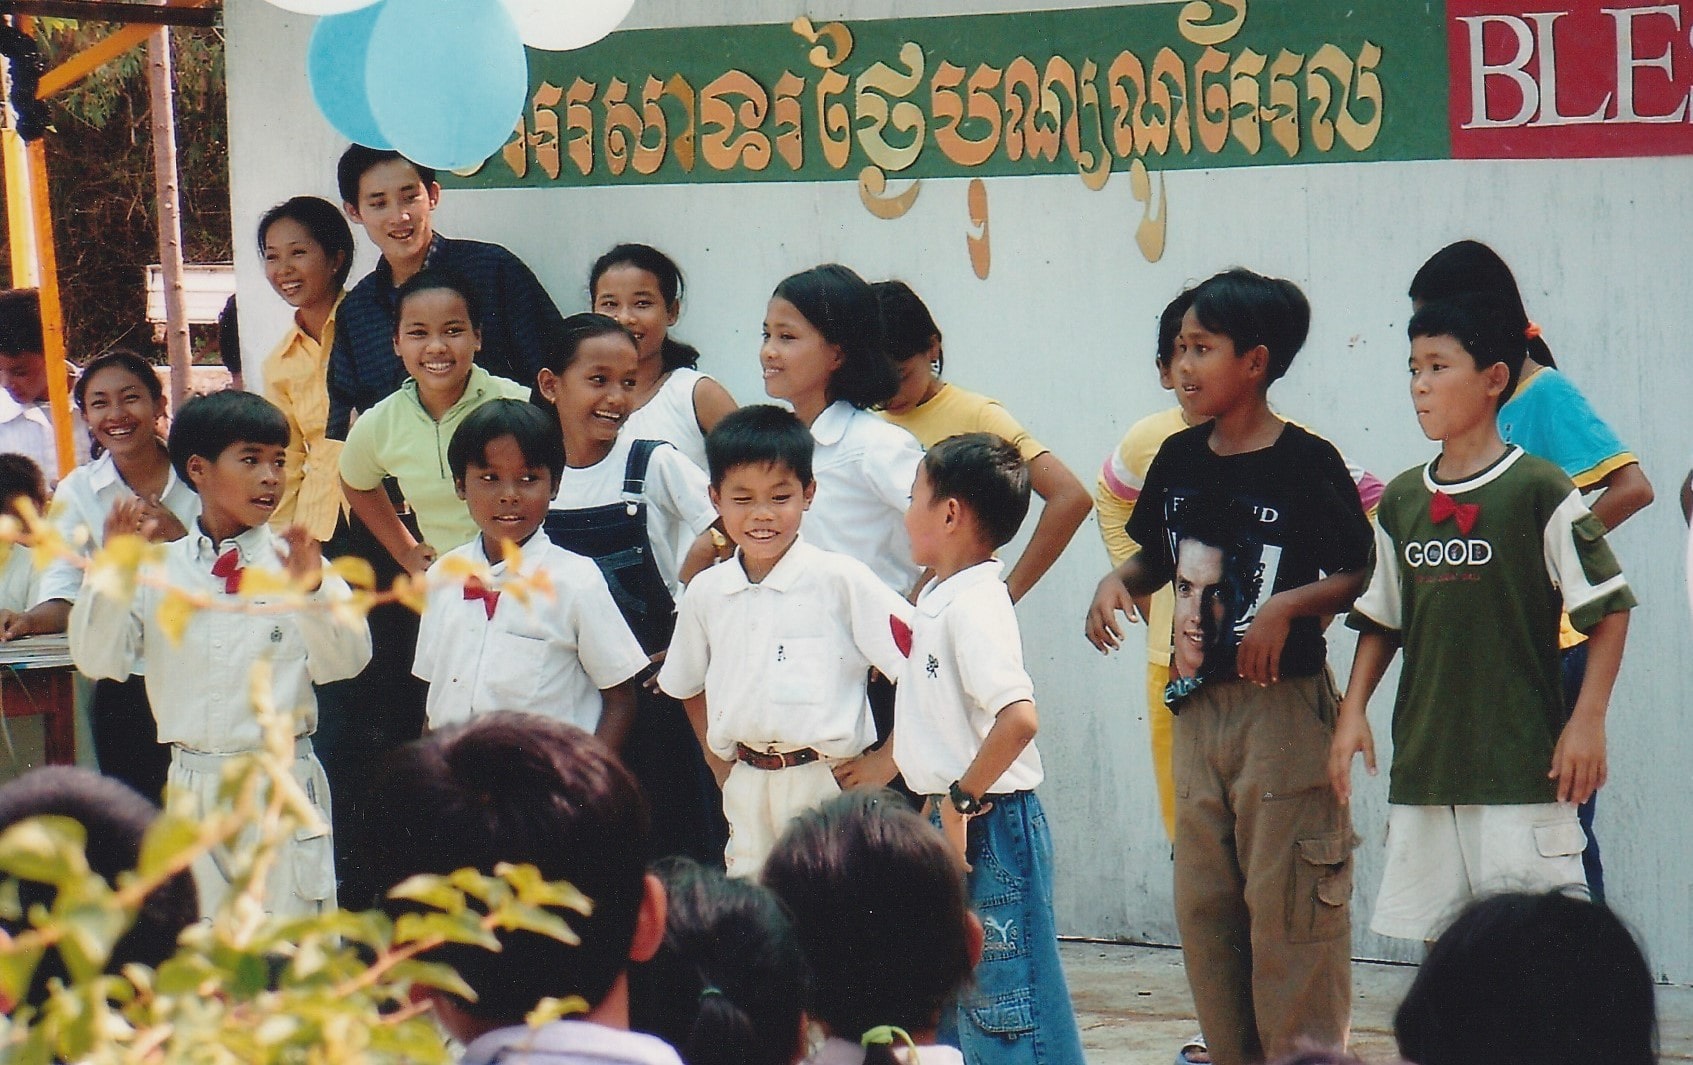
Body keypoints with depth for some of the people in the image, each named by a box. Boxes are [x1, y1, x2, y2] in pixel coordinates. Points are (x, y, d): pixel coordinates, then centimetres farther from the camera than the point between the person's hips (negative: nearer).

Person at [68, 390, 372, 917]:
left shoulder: (295, 563, -1)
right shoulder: (159, 571, 5)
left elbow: (346, 660, -11)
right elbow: (97, 661, 0)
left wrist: (313, 591, -28)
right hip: (191, 782, 2)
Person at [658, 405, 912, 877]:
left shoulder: (841, 581, -8)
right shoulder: (705, 593, 7)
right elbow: (690, 688, 23)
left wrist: (887, 763, -8)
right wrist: (722, 768, 13)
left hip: (831, 785, -4)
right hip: (747, 796, 5)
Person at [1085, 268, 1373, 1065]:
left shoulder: (1307, 463, -11)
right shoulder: (1179, 460, 7)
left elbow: (1364, 575, -8)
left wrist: (1286, 606, -22)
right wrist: (1118, 581, 0)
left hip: (1284, 705, -7)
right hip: (1198, 704, 7)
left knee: (1286, 903, -5)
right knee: (1202, 903, 10)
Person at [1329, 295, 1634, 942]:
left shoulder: (1539, 490, -6)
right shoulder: (1401, 500, 10)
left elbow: (1608, 608, -5)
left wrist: (1588, 719, -11)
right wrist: (1352, 712, 6)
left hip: (1522, 766, -6)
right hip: (1422, 763, 6)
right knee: (1437, 938, 8)